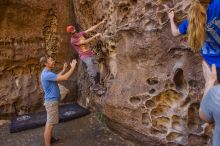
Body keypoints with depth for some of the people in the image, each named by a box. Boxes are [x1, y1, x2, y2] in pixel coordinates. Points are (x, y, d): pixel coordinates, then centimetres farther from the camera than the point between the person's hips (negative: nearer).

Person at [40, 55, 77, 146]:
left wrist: (64, 70, 19)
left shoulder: (47, 73, 8)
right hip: (52, 102, -10)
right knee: (50, 124, -2)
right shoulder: (47, 74, -25)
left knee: (49, 122, 22)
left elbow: (56, 77, 26)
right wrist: (73, 67, -20)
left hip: (51, 101, 10)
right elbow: (65, 78, -29)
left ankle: (49, 138, 37)